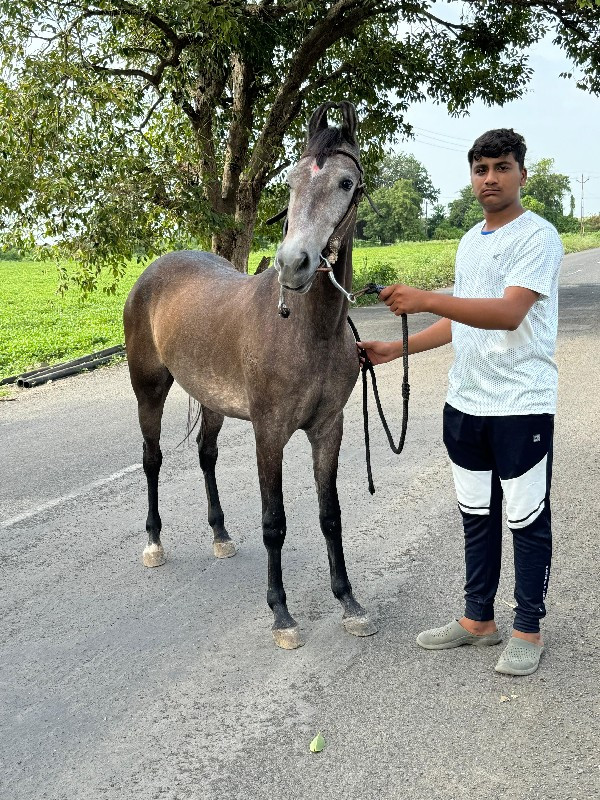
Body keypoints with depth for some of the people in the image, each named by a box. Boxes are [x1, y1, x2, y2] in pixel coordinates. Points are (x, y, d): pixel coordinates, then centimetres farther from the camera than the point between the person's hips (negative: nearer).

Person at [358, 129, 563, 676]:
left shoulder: (538, 236, -11)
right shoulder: (470, 241, 14)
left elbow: (509, 313, -25)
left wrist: (427, 299, -32)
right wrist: (398, 348, 13)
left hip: (522, 405, -7)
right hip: (465, 404, 8)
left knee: (527, 519, 4)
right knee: (477, 515, 15)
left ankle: (528, 630, 18)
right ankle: (478, 619, 28)